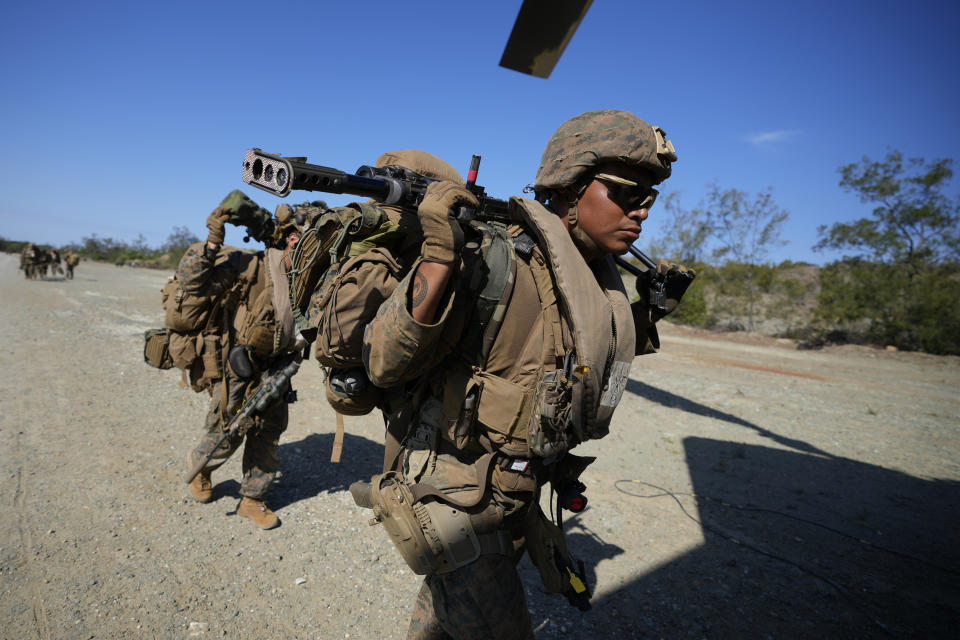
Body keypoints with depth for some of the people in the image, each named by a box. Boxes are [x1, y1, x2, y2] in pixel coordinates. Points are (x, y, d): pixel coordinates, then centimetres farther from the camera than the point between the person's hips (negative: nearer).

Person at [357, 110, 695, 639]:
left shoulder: (602, 278, 0)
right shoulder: (494, 259, -25)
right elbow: (384, 365, -28)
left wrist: (648, 313, 5)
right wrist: (439, 255, -38)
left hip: (516, 496, 8)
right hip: (452, 496, -7)